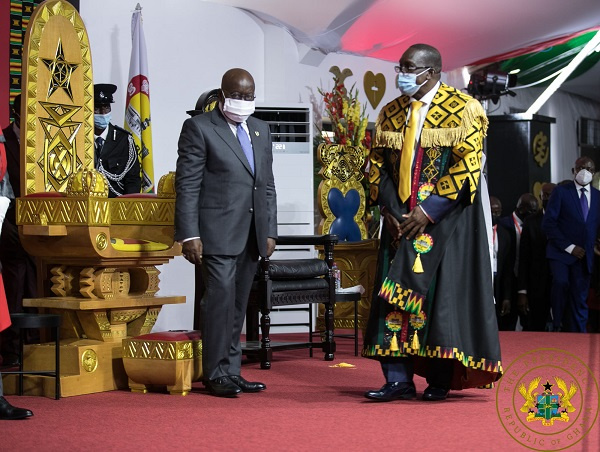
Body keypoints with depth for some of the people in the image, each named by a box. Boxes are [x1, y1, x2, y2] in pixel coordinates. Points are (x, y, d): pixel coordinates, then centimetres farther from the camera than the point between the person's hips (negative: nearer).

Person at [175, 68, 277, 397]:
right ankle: (216, 374, -2)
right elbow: (187, 186, -8)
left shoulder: (261, 130, 17)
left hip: (251, 235, 6)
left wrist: (269, 232, 11)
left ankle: (232, 372, 15)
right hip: (217, 234, -6)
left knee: (238, 305, 10)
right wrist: (189, 235, -14)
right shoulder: (199, 128, -3)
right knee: (220, 300, -10)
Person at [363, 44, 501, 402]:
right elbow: (380, 165, 10)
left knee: (442, 292, -4)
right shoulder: (391, 113, 11)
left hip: (446, 217, -4)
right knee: (394, 293, -3)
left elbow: (467, 166, -12)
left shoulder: (463, 109, -5)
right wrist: (390, 210, -6)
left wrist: (429, 211, -17)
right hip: (401, 218, 5)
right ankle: (399, 379, 0)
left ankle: (440, 379, 4)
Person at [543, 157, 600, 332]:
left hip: (584, 256, 4)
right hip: (561, 252, -3)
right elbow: (548, 223, -5)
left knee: (579, 300, 2)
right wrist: (569, 247, -9)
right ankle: (557, 325, -13)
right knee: (561, 282, -28)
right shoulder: (561, 192, 1)